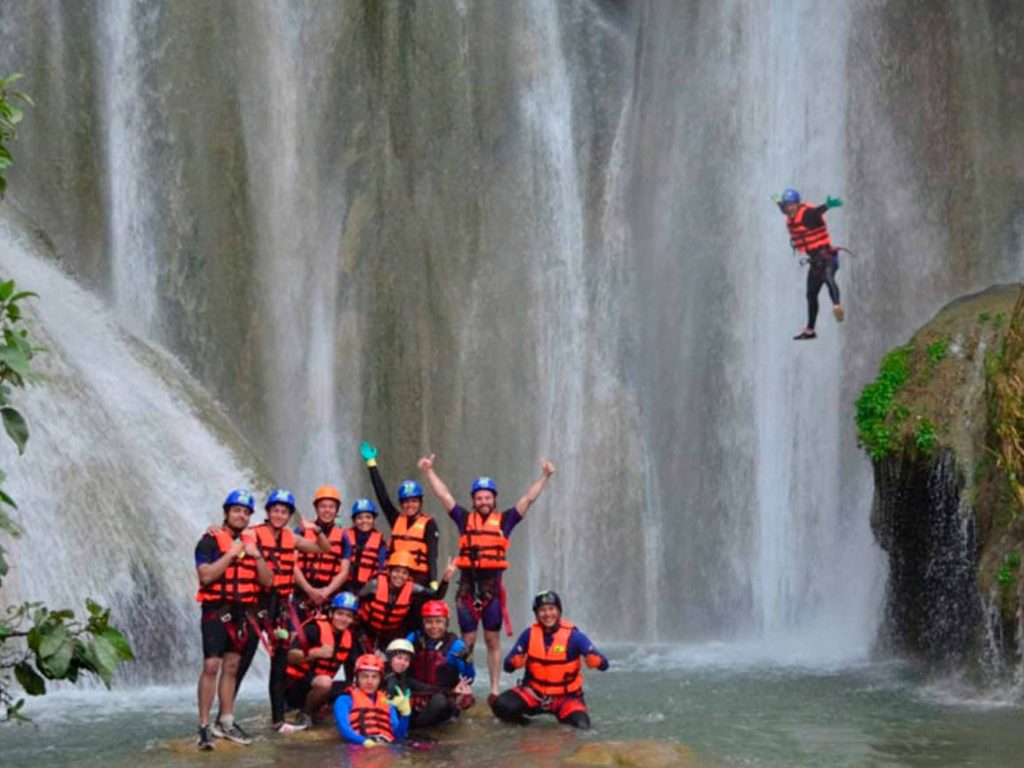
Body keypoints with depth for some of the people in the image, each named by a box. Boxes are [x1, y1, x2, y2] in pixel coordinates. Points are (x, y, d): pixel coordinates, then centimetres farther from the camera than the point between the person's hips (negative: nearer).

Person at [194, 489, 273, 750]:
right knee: (211, 665, -13)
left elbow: (267, 580, 8)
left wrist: (257, 556, -8)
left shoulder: (252, 542, 12)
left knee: (231, 666, 11)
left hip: (242, 612, 6)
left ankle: (226, 722, 19)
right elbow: (206, 575, -17)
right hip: (216, 610, -6)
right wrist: (231, 554, -17)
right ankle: (204, 726, -12)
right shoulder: (210, 541, -4)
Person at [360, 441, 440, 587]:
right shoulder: (396, 519, 13)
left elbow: (432, 554, -6)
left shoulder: (428, 524, 1)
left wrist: (433, 582, -17)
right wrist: (371, 462, 11)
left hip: (420, 579, -4)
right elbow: (382, 495, 12)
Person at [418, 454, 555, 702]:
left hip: (492, 586, 0)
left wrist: (544, 476, 0)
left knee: (493, 639, 6)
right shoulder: (465, 519, 9)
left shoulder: (504, 520, 7)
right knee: (467, 640, 3)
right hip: (467, 586, 0)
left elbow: (528, 499, 5)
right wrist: (429, 472, 4)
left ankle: (495, 690, 10)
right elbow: (444, 495, 7)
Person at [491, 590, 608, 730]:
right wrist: (515, 662, -29)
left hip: (565, 697, -1)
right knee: (501, 706, -23)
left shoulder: (573, 636, -13)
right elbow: (507, 666, -5)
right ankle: (523, 721, 9)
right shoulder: (529, 634, -5)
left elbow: (604, 664, -18)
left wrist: (595, 660, -42)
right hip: (534, 693, 1)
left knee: (580, 724, -27)